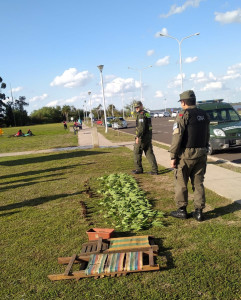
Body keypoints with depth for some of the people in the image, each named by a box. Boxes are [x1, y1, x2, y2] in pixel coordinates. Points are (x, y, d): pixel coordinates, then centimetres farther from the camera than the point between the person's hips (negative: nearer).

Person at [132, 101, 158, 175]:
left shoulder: (141, 114, -15)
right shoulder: (147, 113, 16)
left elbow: (141, 127, -24)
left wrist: (138, 136, -23)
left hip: (142, 137, -9)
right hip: (148, 136, 9)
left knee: (137, 152, 6)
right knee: (149, 153, 7)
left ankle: (139, 169, 15)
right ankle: (155, 170, 2)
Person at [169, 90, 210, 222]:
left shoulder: (183, 115, -11)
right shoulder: (204, 115, 10)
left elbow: (177, 137, -16)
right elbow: (207, 136, 13)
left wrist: (173, 156, -13)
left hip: (186, 154, -6)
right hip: (201, 154, 6)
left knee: (181, 182, 6)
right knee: (198, 183, 11)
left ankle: (182, 210, 13)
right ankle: (199, 211, 14)